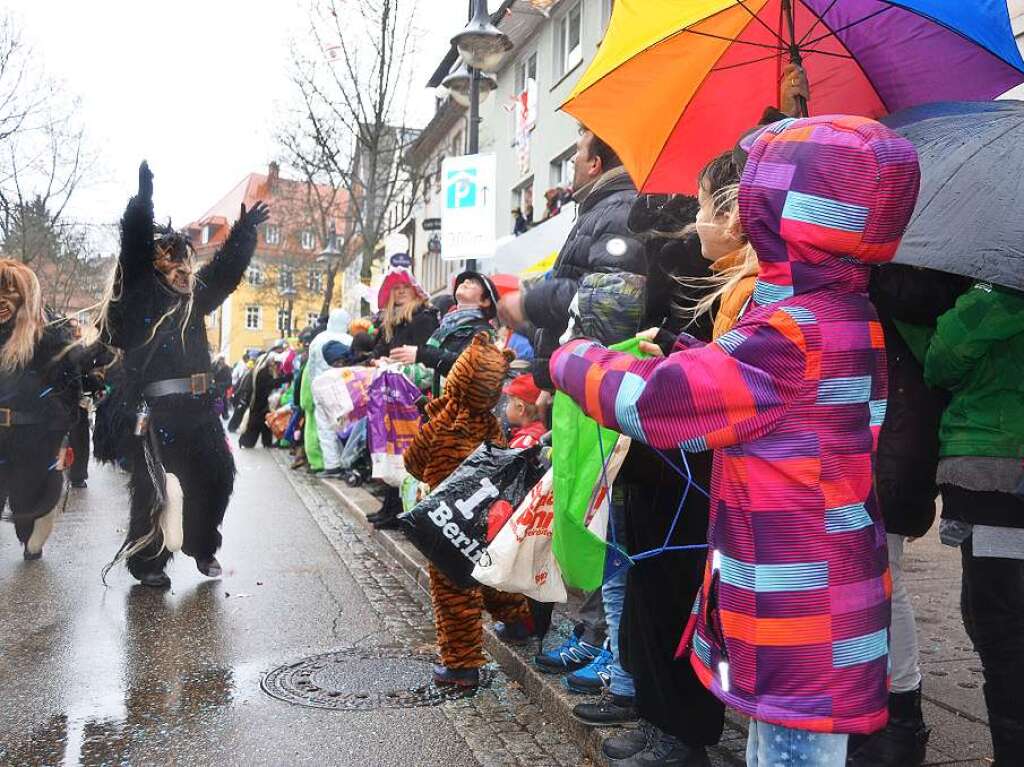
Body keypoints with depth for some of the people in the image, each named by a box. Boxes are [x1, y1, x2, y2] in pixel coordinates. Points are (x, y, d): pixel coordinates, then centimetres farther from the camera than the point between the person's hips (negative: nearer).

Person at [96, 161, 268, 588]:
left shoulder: (195, 297, 15)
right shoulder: (140, 296, -2)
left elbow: (226, 270, 23)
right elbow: (134, 248, -13)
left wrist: (245, 231, 23)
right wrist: (143, 202, -20)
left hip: (199, 408, 7)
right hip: (155, 410, -6)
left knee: (215, 477, 9)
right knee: (154, 485, -2)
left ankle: (203, 547, 27)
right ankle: (146, 560, 14)